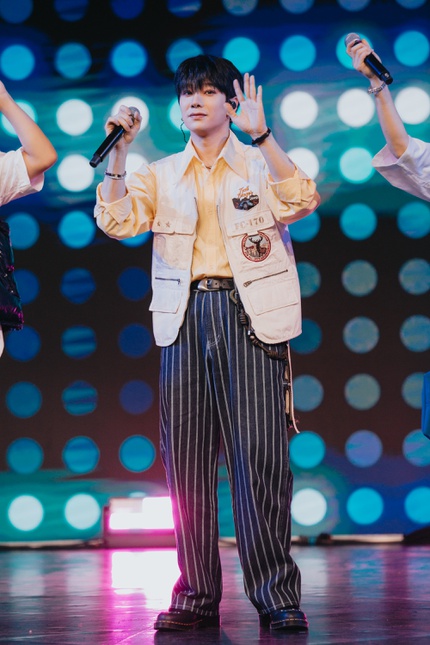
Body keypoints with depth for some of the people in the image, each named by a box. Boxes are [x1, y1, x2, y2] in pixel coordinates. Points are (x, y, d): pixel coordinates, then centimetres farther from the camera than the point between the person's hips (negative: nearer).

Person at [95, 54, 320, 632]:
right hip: (186, 315, 3)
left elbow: (302, 201, -11)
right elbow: (117, 221, 3)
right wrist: (118, 150, -5)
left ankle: (277, 594, -4)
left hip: (248, 313, -3)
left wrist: (260, 135, -18)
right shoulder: (162, 175, 18)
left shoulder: (259, 165, 10)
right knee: (186, 456, 1)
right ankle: (197, 595, 8)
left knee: (260, 453, -9)